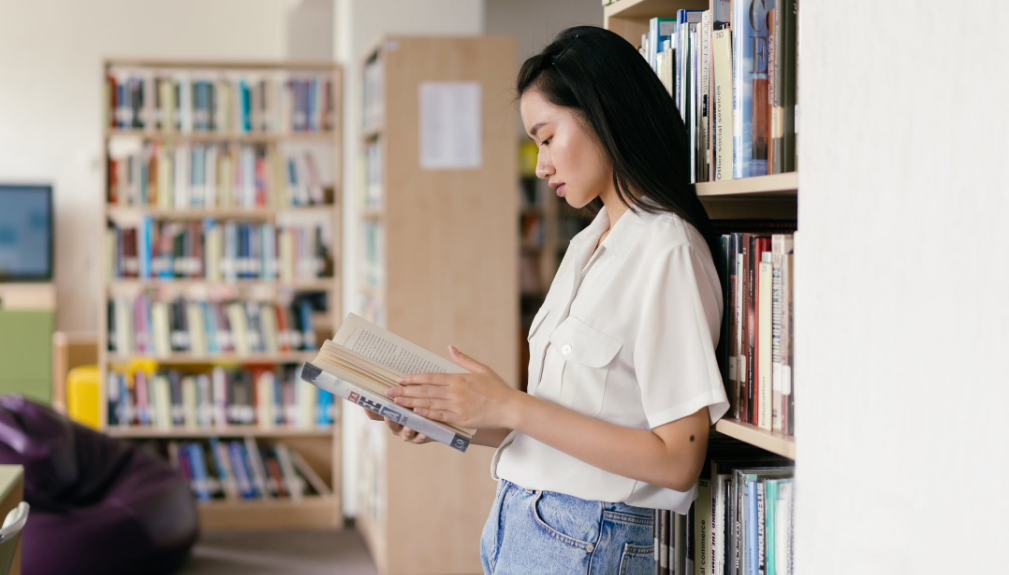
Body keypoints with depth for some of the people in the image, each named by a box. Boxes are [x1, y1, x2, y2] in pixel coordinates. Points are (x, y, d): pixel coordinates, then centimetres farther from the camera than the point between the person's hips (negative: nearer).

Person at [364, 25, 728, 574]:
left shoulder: (667, 251, -14)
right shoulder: (588, 246, 14)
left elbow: (676, 460, -19)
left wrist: (511, 406, -18)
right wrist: (451, 421, 0)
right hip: (518, 526, 7)